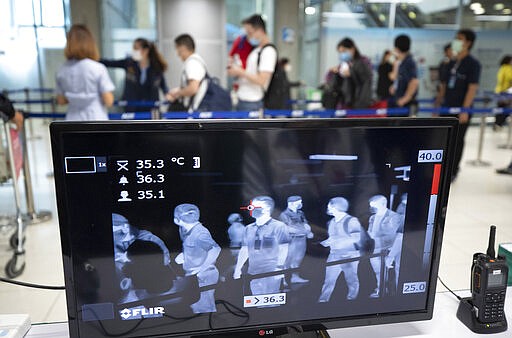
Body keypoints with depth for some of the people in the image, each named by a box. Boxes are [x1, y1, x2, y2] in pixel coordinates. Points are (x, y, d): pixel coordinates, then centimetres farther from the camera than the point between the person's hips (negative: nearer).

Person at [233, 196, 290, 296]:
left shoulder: (278, 226, -3)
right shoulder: (249, 228, 14)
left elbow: (283, 249, -7)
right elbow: (244, 250, 18)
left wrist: (279, 267, -14)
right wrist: (238, 268, 12)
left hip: (271, 273, -6)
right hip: (253, 272, 6)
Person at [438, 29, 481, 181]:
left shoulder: (473, 64, -9)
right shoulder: (452, 63, 11)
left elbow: (473, 88, -15)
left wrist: (465, 110, -21)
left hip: (461, 111, -6)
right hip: (447, 109, 6)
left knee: (457, 141, 3)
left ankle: (453, 171, 15)